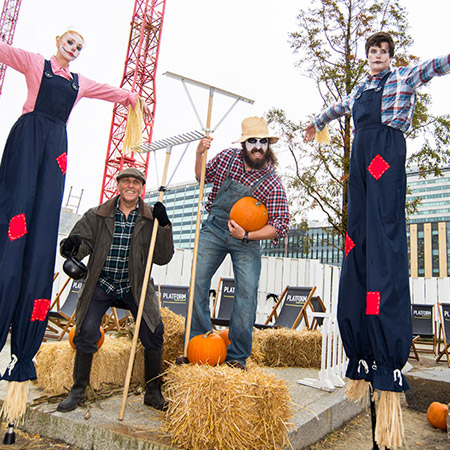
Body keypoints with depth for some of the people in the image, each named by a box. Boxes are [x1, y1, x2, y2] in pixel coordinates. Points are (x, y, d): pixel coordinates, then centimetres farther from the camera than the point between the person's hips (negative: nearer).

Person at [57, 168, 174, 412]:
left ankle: (153, 393, 13)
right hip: (101, 285, 0)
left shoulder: (150, 218, -2)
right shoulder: (97, 215, -1)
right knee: (86, 333, -9)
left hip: (135, 287, 0)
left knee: (153, 335, -7)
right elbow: (83, 241, -8)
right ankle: (78, 390, 17)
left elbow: (162, 258, -7)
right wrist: (73, 244, -32)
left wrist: (164, 226, -20)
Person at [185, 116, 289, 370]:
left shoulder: (272, 182, -13)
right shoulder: (227, 158, -3)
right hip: (214, 228, 2)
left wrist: (246, 235, -26)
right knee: (197, 282, -9)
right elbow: (203, 177, 15)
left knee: (248, 292, -12)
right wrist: (200, 154, -4)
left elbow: (281, 225, -16)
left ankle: (237, 356, 1)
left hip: (247, 240, -2)